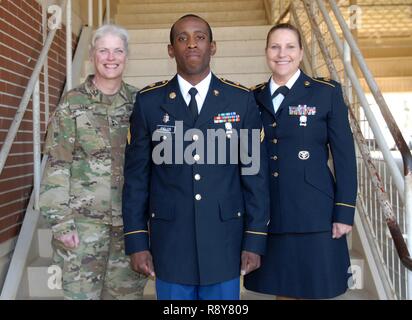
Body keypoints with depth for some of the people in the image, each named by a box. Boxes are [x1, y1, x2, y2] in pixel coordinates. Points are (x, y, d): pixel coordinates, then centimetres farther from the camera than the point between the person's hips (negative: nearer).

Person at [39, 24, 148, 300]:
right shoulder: (72, 103, -3)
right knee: (81, 293, 5)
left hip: (131, 220, 3)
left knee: (128, 292, 11)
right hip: (83, 220, -2)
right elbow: (56, 166, -5)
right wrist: (60, 221, -9)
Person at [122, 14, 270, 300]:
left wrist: (255, 241, -2)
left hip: (224, 241, 0)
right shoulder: (149, 102, 0)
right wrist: (136, 242, 0)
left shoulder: (241, 100, -1)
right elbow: (136, 175, 2)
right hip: (170, 241, 0)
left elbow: (255, 173, 0)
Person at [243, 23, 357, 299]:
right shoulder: (254, 98, 7)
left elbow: (345, 156, -2)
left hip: (314, 214, -3)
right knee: (281, 290, 13)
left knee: (314, 290, 7)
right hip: (268, 215, 3)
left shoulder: (327, 92, -1)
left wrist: (345, 212, -7)